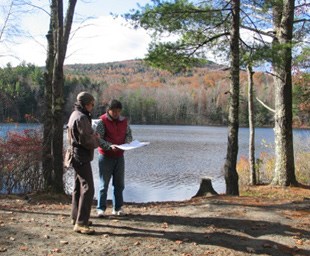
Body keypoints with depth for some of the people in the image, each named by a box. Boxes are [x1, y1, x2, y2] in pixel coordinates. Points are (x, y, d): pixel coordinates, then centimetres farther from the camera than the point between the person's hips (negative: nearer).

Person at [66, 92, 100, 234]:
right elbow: (86, 140, -20)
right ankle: (81, 223, -12)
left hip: (76, 156, 11)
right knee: (87, 189, -12)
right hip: (82, 157, -11)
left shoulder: (75, 115, 14)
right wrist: (96, 140, -1)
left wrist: (93, 136, 7)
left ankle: (76, 217, 29)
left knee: (78, 187, 18)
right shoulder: (81, 117, -18)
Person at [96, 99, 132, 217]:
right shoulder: (102, 121, -9)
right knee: (104, 184, 1)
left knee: (119, 184, 10)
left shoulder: (124, 121, 5)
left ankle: (117, 208, 21)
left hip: (119, 156, 5)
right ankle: (101, 208, 10)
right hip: (105, 156, -5)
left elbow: (129, 135, 12)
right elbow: (98, 139, -15)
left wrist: (127, 143, -10)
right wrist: (110, 146, -28)